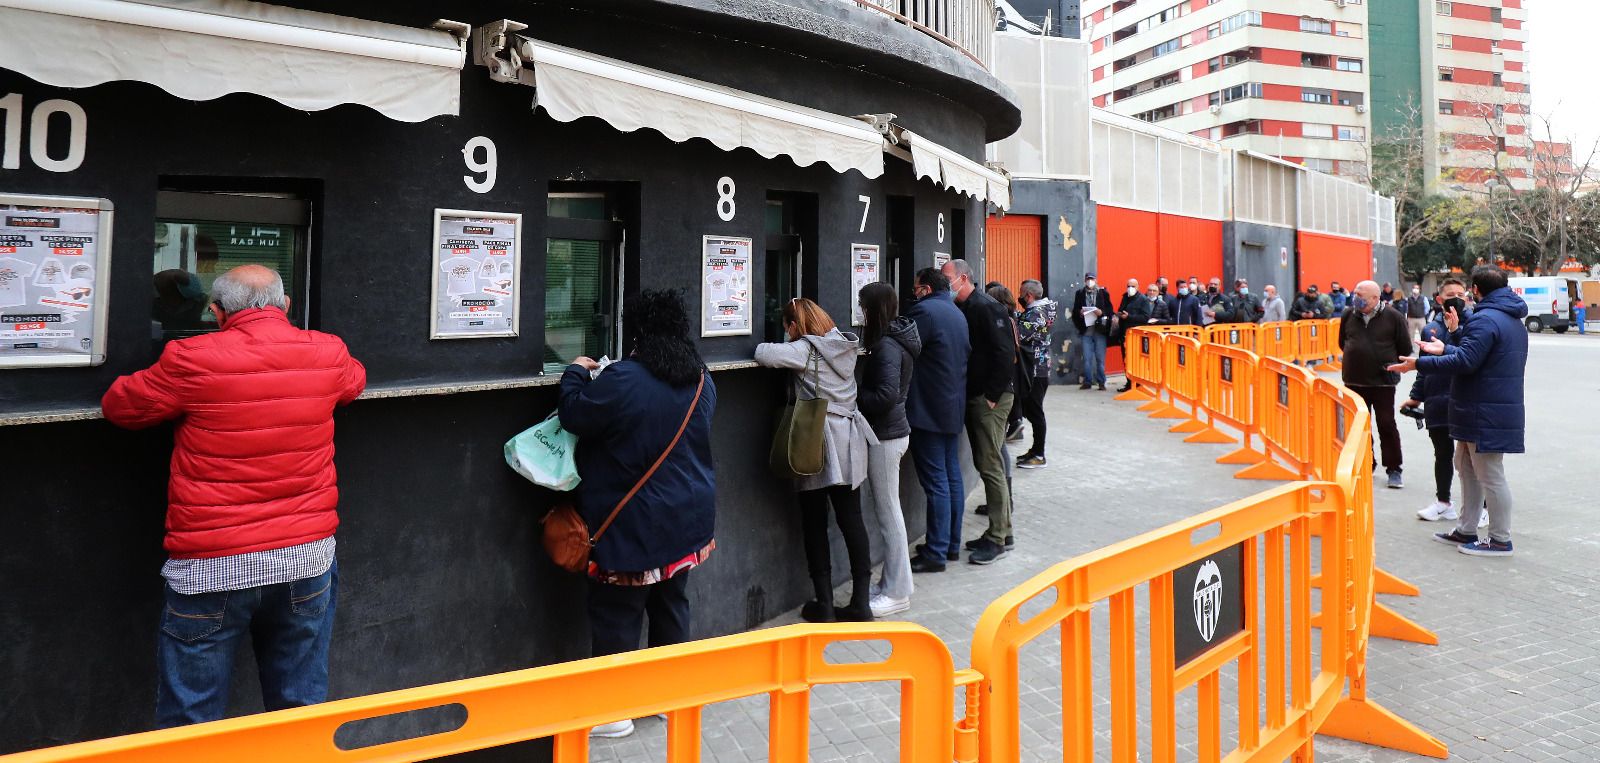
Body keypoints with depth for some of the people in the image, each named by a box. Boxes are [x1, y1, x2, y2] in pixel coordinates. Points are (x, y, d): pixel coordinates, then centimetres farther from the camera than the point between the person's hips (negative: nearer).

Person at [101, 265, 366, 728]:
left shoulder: (193, 359, -8)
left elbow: (119, 406, 8)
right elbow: (355, 380, 24)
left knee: (191, 725, 11)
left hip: (214, 567, -3)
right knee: (302, 715, 14)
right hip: (309, 556, 3)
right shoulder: (328, 353, 1)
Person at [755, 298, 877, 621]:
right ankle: (861, 600, 12)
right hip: (850, 442, 6)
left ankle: (824, 603, 11)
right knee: (851, 519, 9)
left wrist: (765, 346, -1)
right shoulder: (845, 346, 7)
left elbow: (764, 354, -25)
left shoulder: (805, 350, -14)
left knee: (815, 523, 6)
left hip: (818, 445, -6)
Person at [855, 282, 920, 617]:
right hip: (893, 430, 10)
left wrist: (851, 397, -15)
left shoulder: (887, 346, -18)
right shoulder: (894, 340, 10)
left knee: (887, 512, -1)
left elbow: (886, 395, -27)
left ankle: (896, 592, 9)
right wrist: (858, 396, 4)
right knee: (888, 510, 16)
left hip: (885, 436, -10)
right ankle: (894, 581, 27)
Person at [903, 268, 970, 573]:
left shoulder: (924, 311, -14)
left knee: (935, 482, -6)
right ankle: (952, 543, 22)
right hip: (953, 407, 9)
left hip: (928, 410, -9)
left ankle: (936, 553, -1)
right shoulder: (956, 313, 16)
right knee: (952, 476, 14)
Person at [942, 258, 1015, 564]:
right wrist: (970, 394, 9)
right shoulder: (963, 309, 14)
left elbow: (1005, 354, -19)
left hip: (990, 400, -9)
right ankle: (1002, 531, 23)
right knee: (984, 464, 13)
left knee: (990, 466, -6)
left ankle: (997, 539, 2)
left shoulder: (987, 308, -13)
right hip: (974, 398, 9)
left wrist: (992, 395, -17)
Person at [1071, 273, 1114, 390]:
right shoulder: (1079, 294, 8)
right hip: (1086, 331, 1)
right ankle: (1087, 381, 11)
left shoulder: (1103, 293, 4)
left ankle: (1101, 382, 10)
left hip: (1100, 330, -1)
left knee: (1100, 358, 3)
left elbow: (1109, 309, 2)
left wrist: (1101, 312, -17)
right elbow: (1074, 311, 9)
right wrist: (1080, 312, -11)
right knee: (1087, 358, 3)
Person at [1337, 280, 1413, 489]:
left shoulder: (1393, 316, -8)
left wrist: (1390, 364, 4)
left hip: (1383, 381, -3)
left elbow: (1405, 348, 0)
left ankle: (1393, 469, 11)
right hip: (1354, 381, 4)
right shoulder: (1349, 315, 1)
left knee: (1387, 425, 1)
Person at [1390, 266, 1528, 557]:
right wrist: (1446, 349, 26)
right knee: (1466, 467, 18)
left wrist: (1418, 364, -20)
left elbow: (1465, 361, -25)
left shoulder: (1485, 319, -18)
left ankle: (1500, 540, 7)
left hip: (1486, 413, -11)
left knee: (1490, 475, -2)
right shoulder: (1513, 320, 15)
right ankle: (1466, 530, 25)